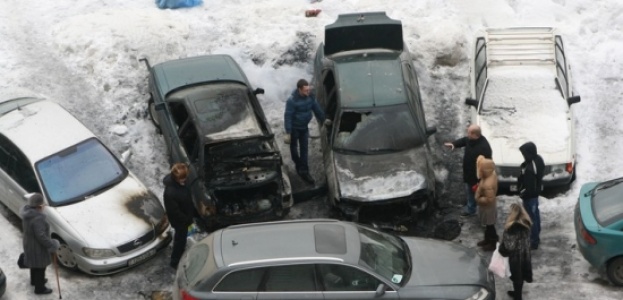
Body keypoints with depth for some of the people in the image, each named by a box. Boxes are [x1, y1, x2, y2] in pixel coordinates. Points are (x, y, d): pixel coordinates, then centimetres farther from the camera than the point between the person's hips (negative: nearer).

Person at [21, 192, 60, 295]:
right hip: (38, 247, -9)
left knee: (34, 264, 31)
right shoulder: (38, 219, -36)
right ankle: (39, 288, 31)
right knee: (40, 267, 12)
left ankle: (34, 280, 54)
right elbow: (41, 236, -32)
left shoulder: (27, 212, -9)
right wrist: (52, 246, -22)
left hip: (29, 244, 9)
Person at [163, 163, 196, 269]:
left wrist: (193, 212, 14)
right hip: (179, 220, -8)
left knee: (181, 237, 32)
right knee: (180, 238, 15)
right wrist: (187, 220, -18)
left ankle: (181, 251, 59)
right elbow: (174, 211, -30)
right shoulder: (170, 193, -42)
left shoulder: (179, 182, -16)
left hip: (185, 215, 8)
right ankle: (175, 262, 36)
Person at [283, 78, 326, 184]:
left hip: (304, 128, 4)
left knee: (304, 149, 6)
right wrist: (288, 132, -23)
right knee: (294, 147, 14)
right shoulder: (292, 100, -26)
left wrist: (322, 120, 17)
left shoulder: (310, 97, -10)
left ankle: (304, 172, 11)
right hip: (294, 128, -4)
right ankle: (299, 166, 36)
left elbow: (317, 109, 7)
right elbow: (288, 116, -23)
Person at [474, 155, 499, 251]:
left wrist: (478, 199, -22)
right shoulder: (492, 174, -12)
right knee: (487, 225, 28)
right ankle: (487, 239, 48)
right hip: (486, 206, 9)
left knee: (490, 226, 14)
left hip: (488, 207, -9)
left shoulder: (488, 184, -40)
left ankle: (493, 244, 34)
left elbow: (489, 199, -36)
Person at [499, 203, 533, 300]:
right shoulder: (526, 223, -7)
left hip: (515, 255, -7)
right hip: (525, 254, 7)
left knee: (517, 276, 10)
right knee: (521, 275, 25)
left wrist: (501, 250, -4)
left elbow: (508, 244, -23)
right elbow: (525, 241, 6)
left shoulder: (512, 228, -30)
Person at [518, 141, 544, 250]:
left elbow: (529, 187, -29)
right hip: (536, 192, 10)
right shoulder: (538, 159, -7)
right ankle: (536, 237, 43)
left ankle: (534, 241, 19)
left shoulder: (530, 169, -37)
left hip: (529, 195, -10)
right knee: (535, 214, 25)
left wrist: (523, 194, -13)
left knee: (531, 217, 6)